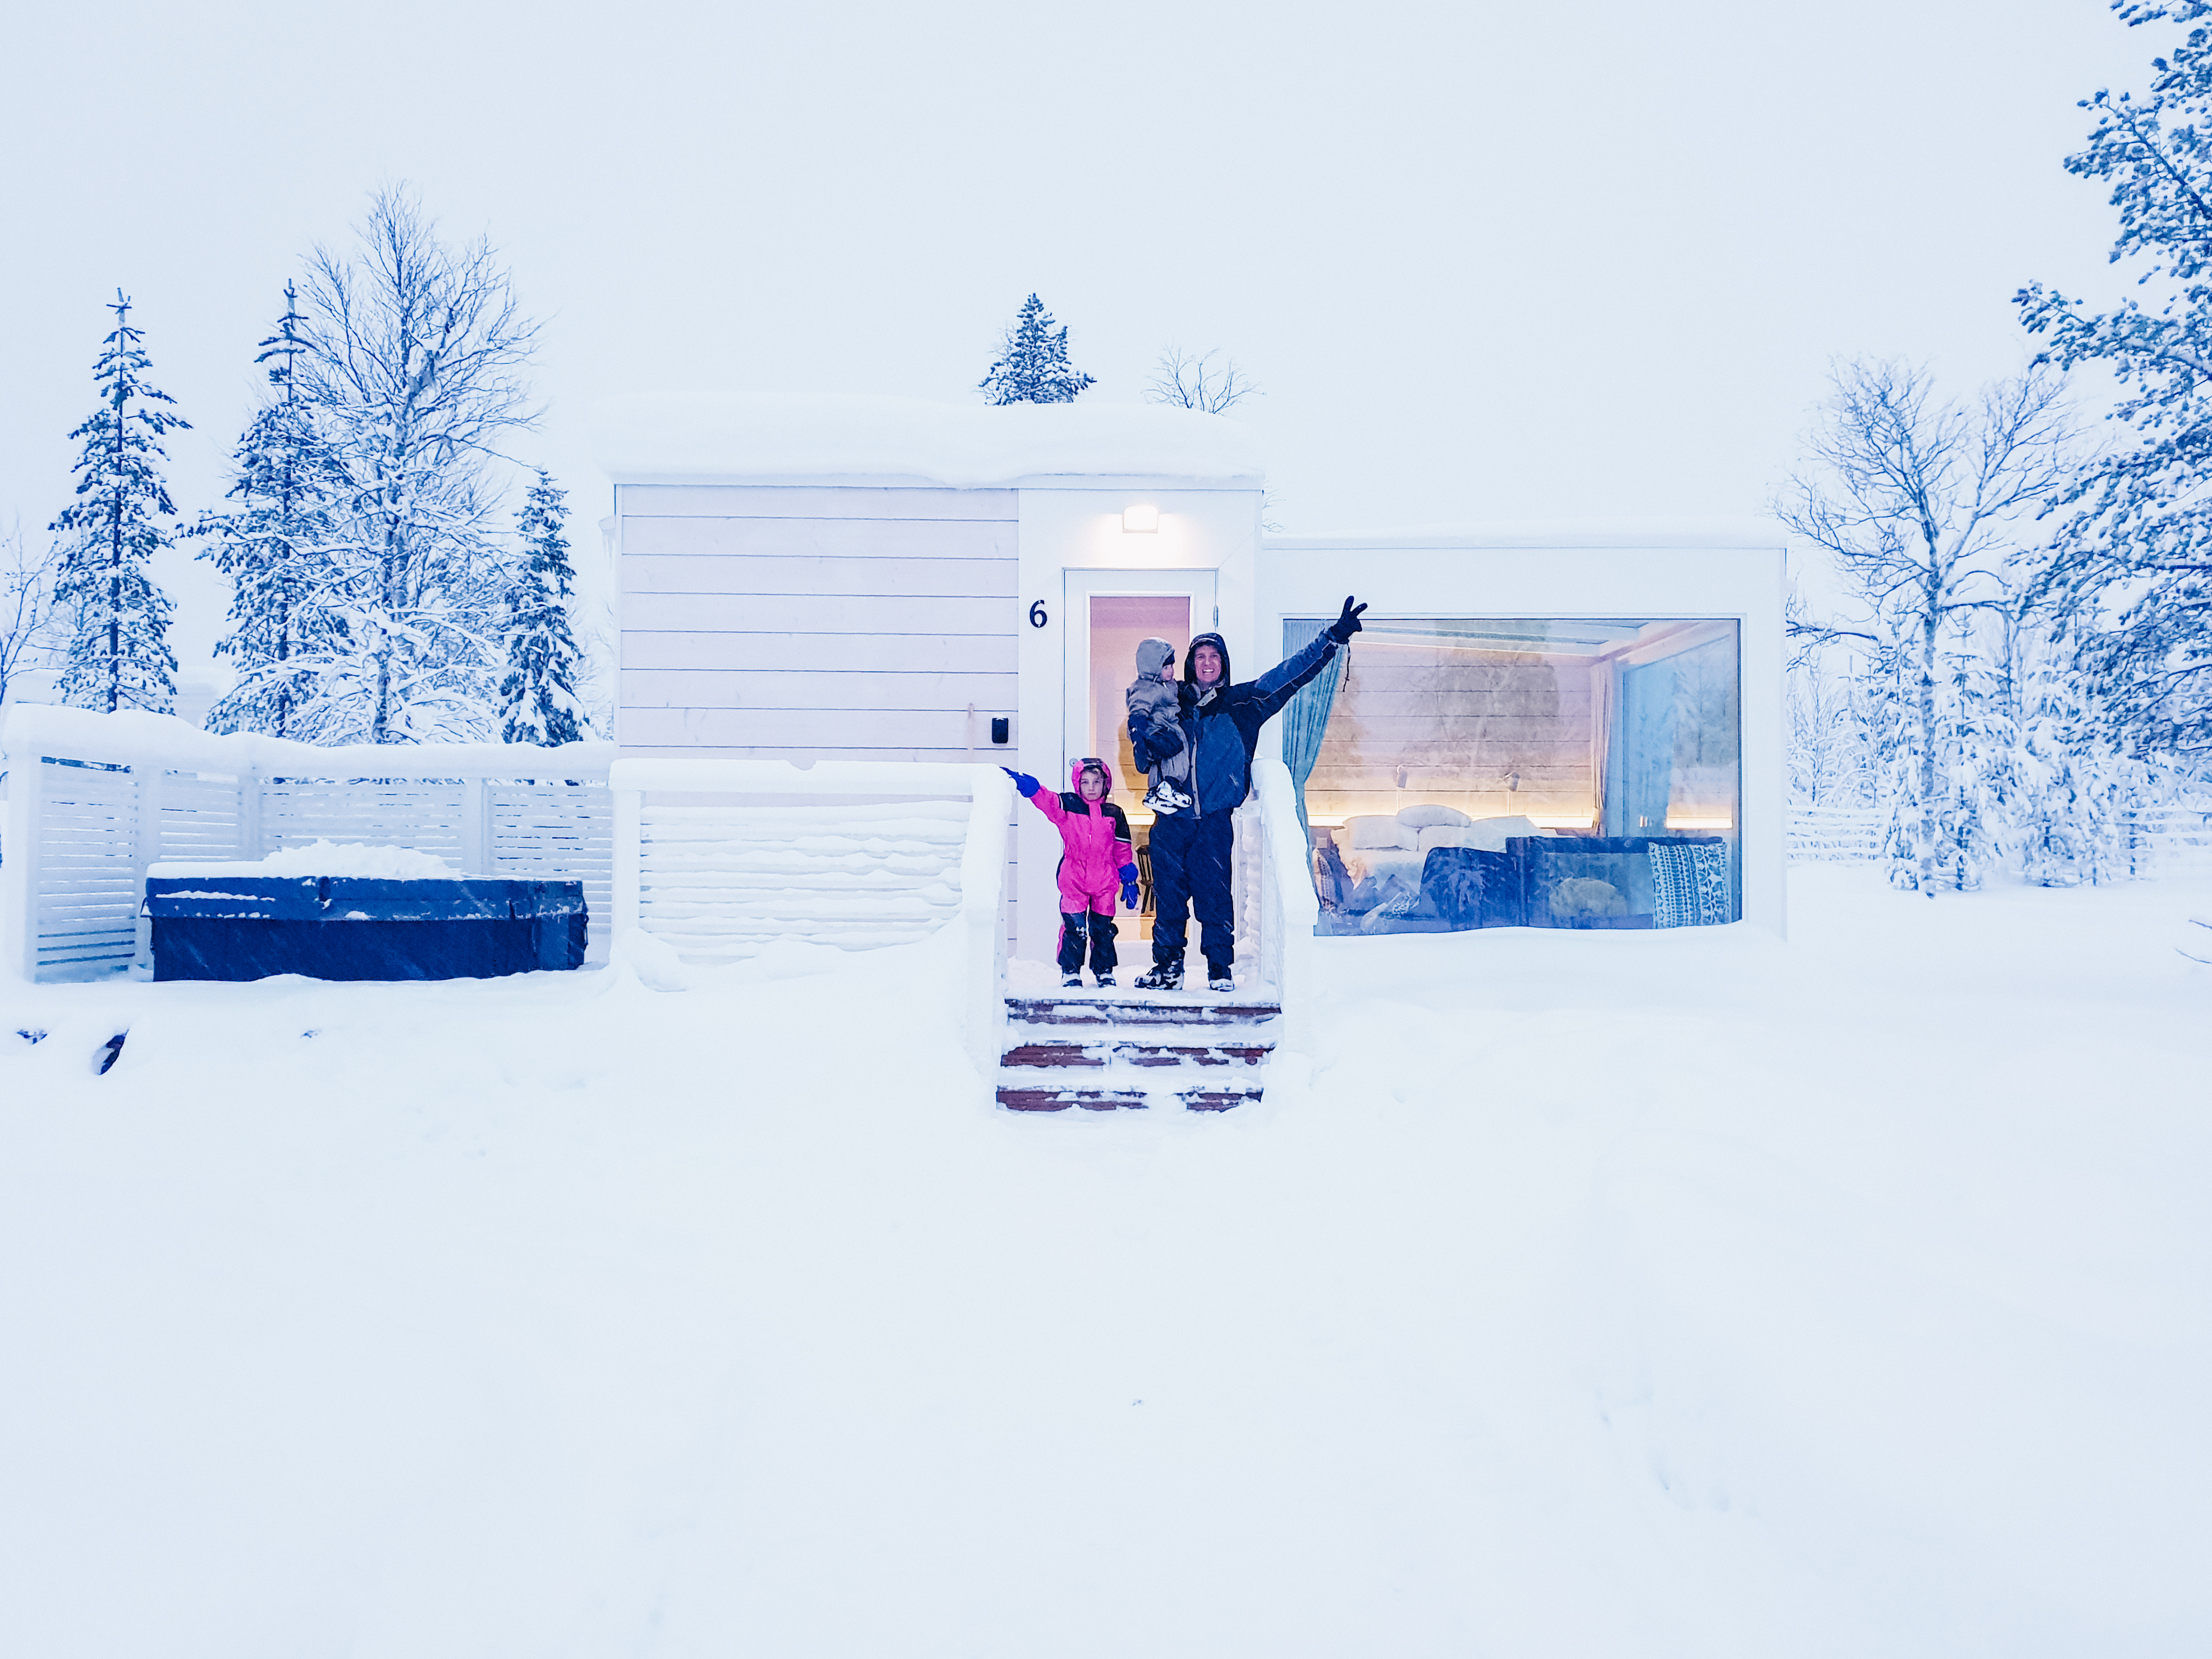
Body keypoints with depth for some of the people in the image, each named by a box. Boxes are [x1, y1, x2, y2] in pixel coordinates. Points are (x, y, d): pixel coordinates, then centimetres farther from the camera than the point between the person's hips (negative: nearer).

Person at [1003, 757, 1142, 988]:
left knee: (1103, 928, 8)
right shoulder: (1068, 806, 1)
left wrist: (1129, 879, 12)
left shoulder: (1114, 814, 7)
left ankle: (1104, 970, 23)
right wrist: (1022, 781, -34)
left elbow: (1122, 850, 12)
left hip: (1104, 883, 2)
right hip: (1073, 881, -2)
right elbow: (1045, 799, -16)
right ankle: (1071, 971, 9)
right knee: (1074, 927, -4)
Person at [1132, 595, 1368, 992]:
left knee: (1214, 894, -3)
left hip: (1215, 819, -1)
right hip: (1172, 817, 1)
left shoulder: (1241, 703, 9)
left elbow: (1289, 674, 4)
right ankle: (1167, 967, 12)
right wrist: (1148, 743, -7)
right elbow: (1144, 761, 18)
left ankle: (1221, 969, 7)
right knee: (1169, 895, 3)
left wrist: (1333, 639, -3)